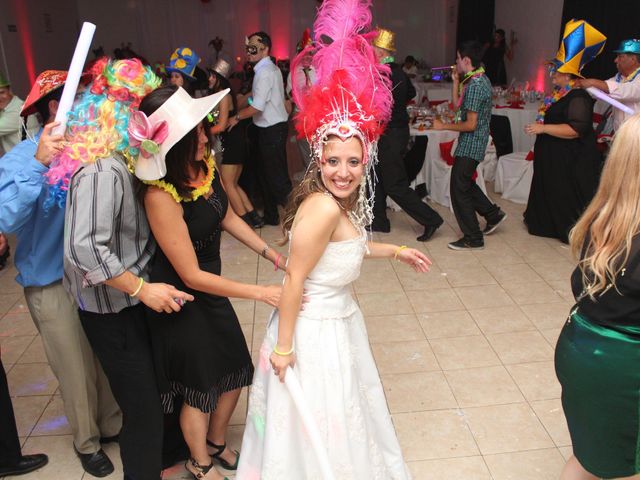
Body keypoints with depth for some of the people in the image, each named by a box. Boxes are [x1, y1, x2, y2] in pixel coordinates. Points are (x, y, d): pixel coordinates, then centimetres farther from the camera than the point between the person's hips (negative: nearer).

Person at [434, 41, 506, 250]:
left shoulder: (475, 86, -21)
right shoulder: (478, 79, 10)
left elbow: (470, 124, -23)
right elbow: (458, 105, 15)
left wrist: (443, 126, -14)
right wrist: (456, 81, 8)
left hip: (470, 144, -10)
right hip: (473, 143, 10)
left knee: (459, 188, -2)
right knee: (464, 183, 22)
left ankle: (473, 239, 6)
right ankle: (493, 213, 32)